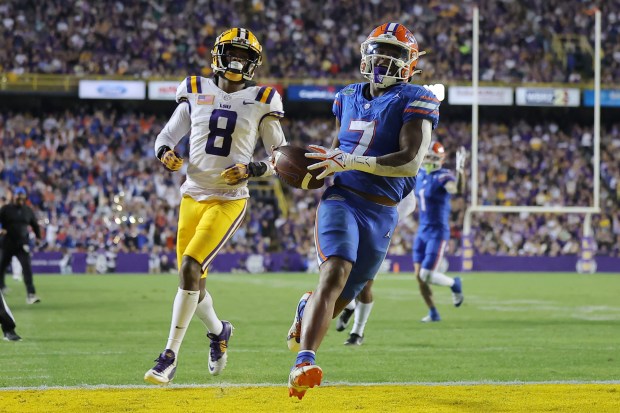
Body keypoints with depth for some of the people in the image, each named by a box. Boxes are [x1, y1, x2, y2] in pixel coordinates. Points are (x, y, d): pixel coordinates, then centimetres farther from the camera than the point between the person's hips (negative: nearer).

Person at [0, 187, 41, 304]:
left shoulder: (28, 210, 9)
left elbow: (35, 224, 20)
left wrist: (38, 236, 14)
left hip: (22, 245, 1)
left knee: (27, 267, -14)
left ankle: (30, 294, -20)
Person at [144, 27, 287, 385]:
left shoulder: (261, 102, -1)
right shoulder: (197, 92, 6)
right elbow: (168, 134, 13)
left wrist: (252, 170, -15)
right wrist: (165, 153, -10)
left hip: (229, 200, -4)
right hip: (193, 195, 4)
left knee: (190, 269, -20)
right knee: (193, 285, 8)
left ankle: (170, 356, -13)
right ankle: (219, 330, 40)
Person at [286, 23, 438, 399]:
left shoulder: (415, 102, -6)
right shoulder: (349, 98, 11)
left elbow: (411, 162, -19)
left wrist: (348, 161, -25)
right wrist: (315, 163, 9)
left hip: (381, 213, -1)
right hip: (342, 199, 1)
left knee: (345, 295, 8)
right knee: (336, 270, -26)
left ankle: (308, 311, 47)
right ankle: (305, 362, -36)